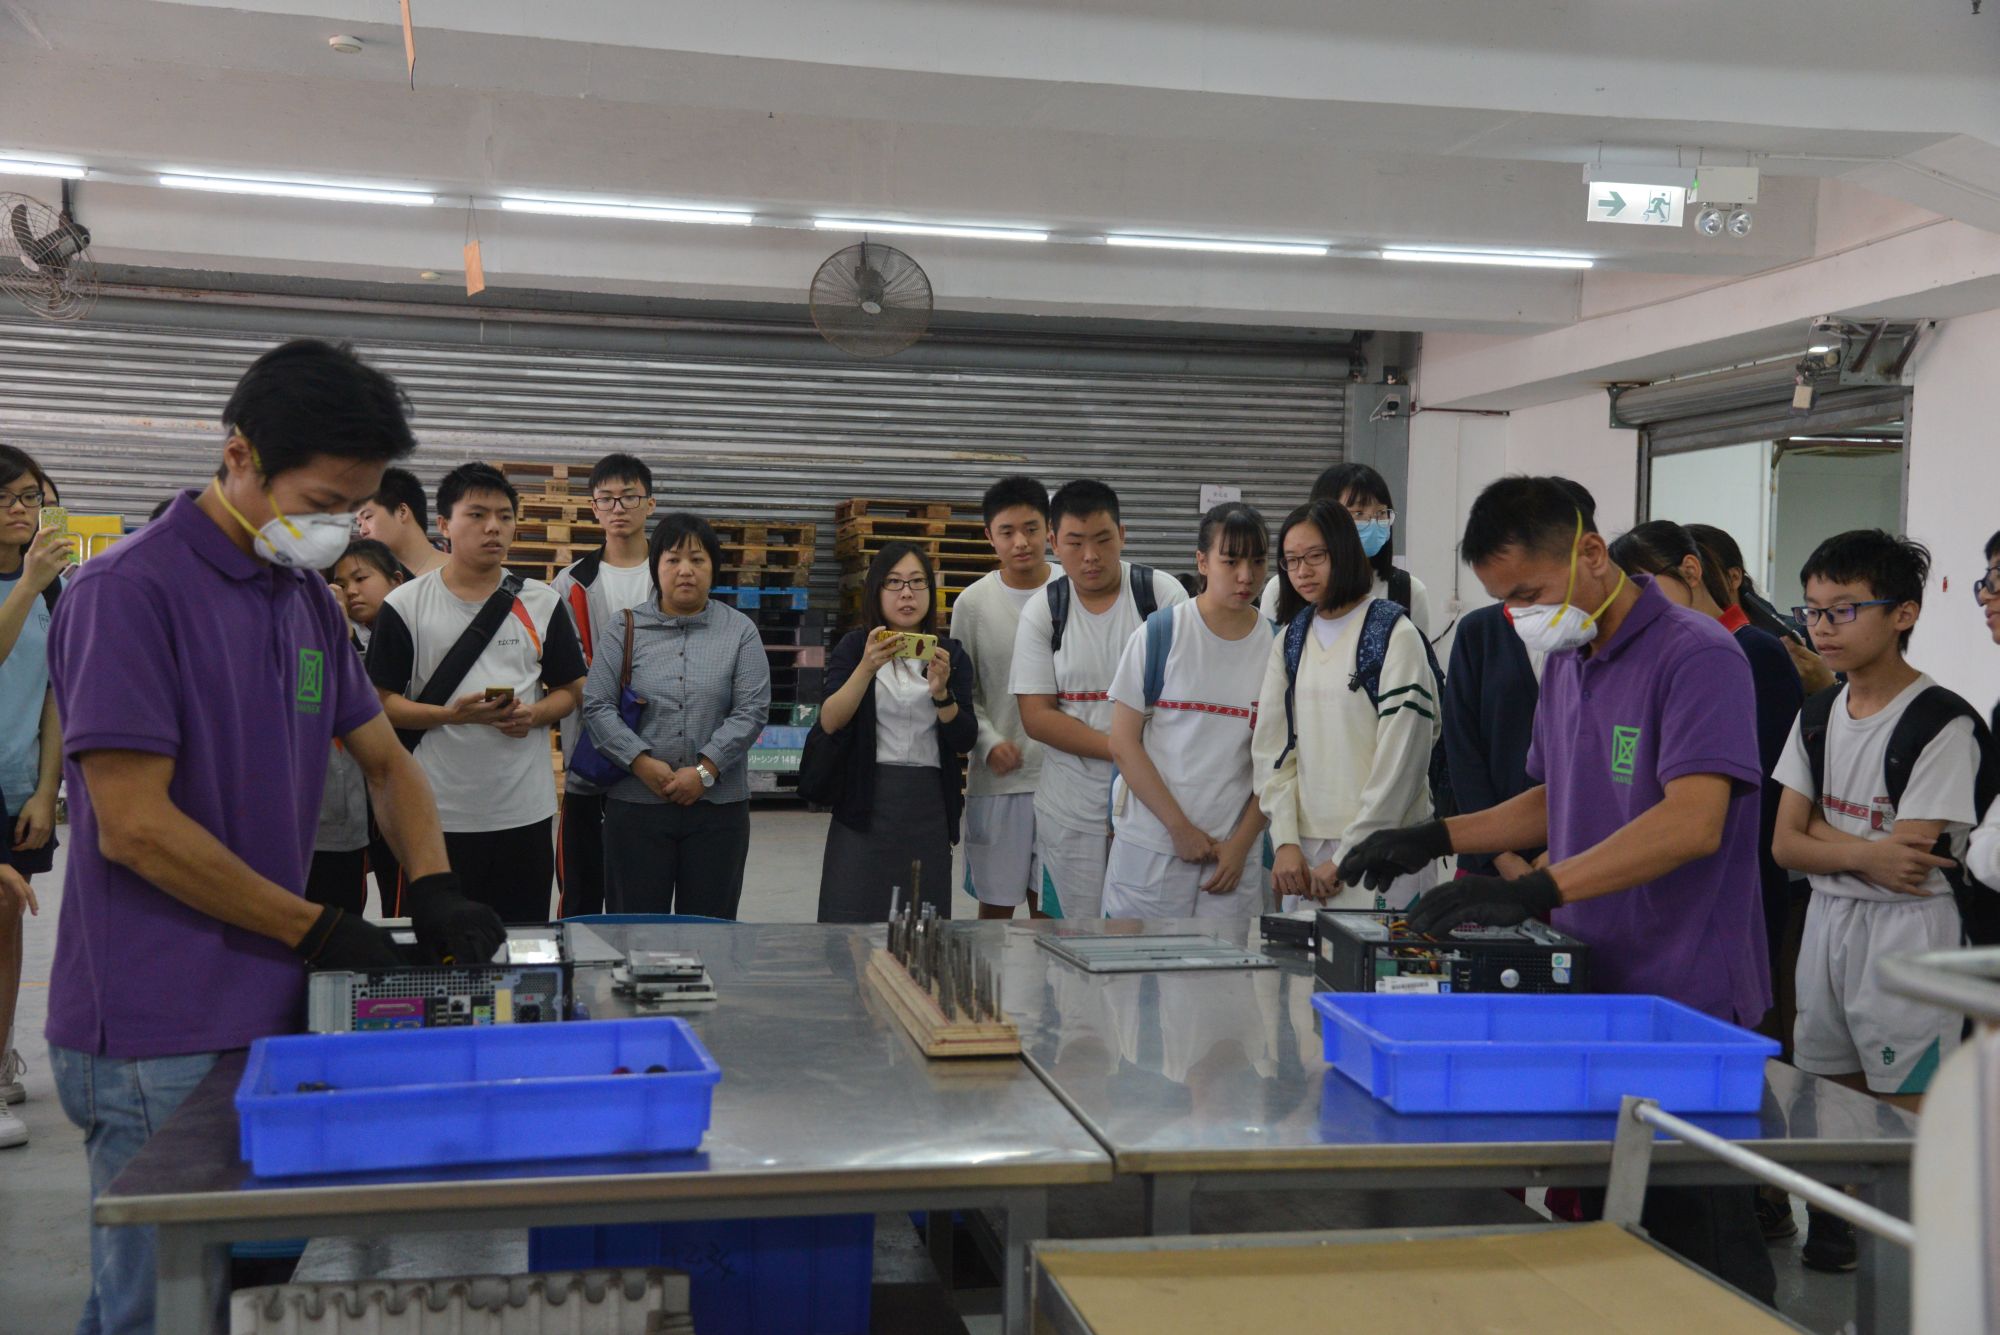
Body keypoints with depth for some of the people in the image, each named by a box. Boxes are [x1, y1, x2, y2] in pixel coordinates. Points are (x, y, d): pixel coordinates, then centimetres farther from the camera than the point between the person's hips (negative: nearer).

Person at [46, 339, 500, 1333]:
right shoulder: (129, 592, -14)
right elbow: (135, 827, -18)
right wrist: (319, 932, -14)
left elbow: (385, 761, 16)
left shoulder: (307, 599, 10)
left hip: (271, 1015, 8)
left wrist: (433, 888, -2)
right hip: (157, 1043, -8)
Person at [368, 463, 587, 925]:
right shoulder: (405, 605, -1)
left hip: (526, 812, 2)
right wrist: (450, 714, -17)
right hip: (438, 814, -2)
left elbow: (570, 690, 12)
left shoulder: (541, 603, 7)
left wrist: (534, 714, -9)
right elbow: (380, 701, -2)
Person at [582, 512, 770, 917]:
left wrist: (705, 771, -12)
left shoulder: (740, 632, 5)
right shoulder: (622, 629, 5)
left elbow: (752, 710, -2)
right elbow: (597, 706, -2)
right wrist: (642, 763, -13)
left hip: (718, 805, 0)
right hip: (636, 803, 0)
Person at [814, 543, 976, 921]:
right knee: (850, 919, -4)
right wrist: (867, 667, -23)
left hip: (929, 805, 2)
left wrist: (941, 691, -18)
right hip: (866, 801, -2)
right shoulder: (854, 648, 4)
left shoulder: (951, 654, 8)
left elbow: (965, 740, 0)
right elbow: (830, 722, -9)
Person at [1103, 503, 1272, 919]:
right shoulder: (1158, 635, -4)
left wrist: (1241, 844, -3)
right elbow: (1123, 743, -5)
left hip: (1236, 848, 2)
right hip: (1150, 842, -2)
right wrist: (1181, 828, -8)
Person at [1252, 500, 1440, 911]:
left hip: (1379, 845, -5)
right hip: (1305, 849, 5)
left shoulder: (1396, 635, -7)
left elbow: (1400, 758, -10)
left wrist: (1348, 856, -11)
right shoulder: (1290, 638, 11)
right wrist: (1285, 842, -2)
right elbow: (1272, 747, 9)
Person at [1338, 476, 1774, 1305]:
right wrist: (1438, 839, 9)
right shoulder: (1565, 664, 12)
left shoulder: (1697, 658, -15)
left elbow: (1693, 823, -28)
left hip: (1685, 1010, -8)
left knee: (1700, 1251, 2)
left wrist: (1535, 890, -35)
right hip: (1591, 990, 8)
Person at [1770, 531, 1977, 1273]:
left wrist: (1819, 831, -9)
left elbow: (1906, 857, -20)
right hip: (1826, 924, 7)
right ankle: (1833, 1234, 25)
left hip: (1906, 933, -7)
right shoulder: (1819, 716, 8)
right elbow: (1786, 845, 3)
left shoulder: (1941, 724, -14)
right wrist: (1864, 855, -14)